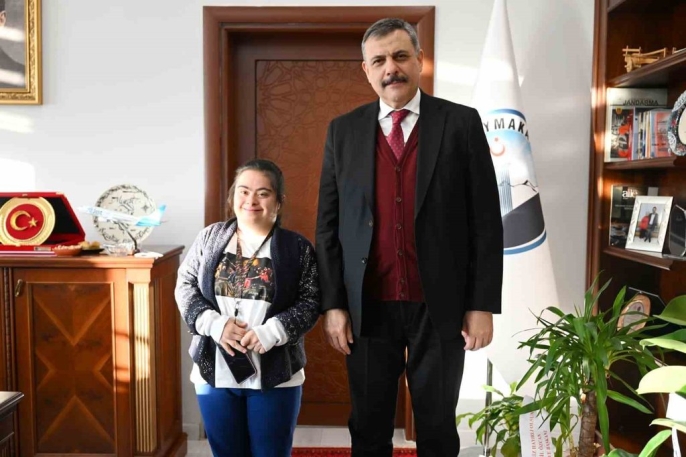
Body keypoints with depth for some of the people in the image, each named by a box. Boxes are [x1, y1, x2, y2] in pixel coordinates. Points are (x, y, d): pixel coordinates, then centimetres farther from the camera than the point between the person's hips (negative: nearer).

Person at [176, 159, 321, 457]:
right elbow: (185, 286, 4)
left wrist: (271, 332, -19)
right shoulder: (210, 237, 4)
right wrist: (213, 323, -13)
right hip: (214, 372, 2)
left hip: (275, 375, -2)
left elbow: (310, 302, -6)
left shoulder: (298, 247, -3)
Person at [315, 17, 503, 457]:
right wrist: (333, 303, -1)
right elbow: (328, 224, 4)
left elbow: (486, 220, -2)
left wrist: (483, 304, -6)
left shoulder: (462, 123, -1)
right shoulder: (343, 131, 4)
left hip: (440, 306, -1)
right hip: (367, 308, 2)